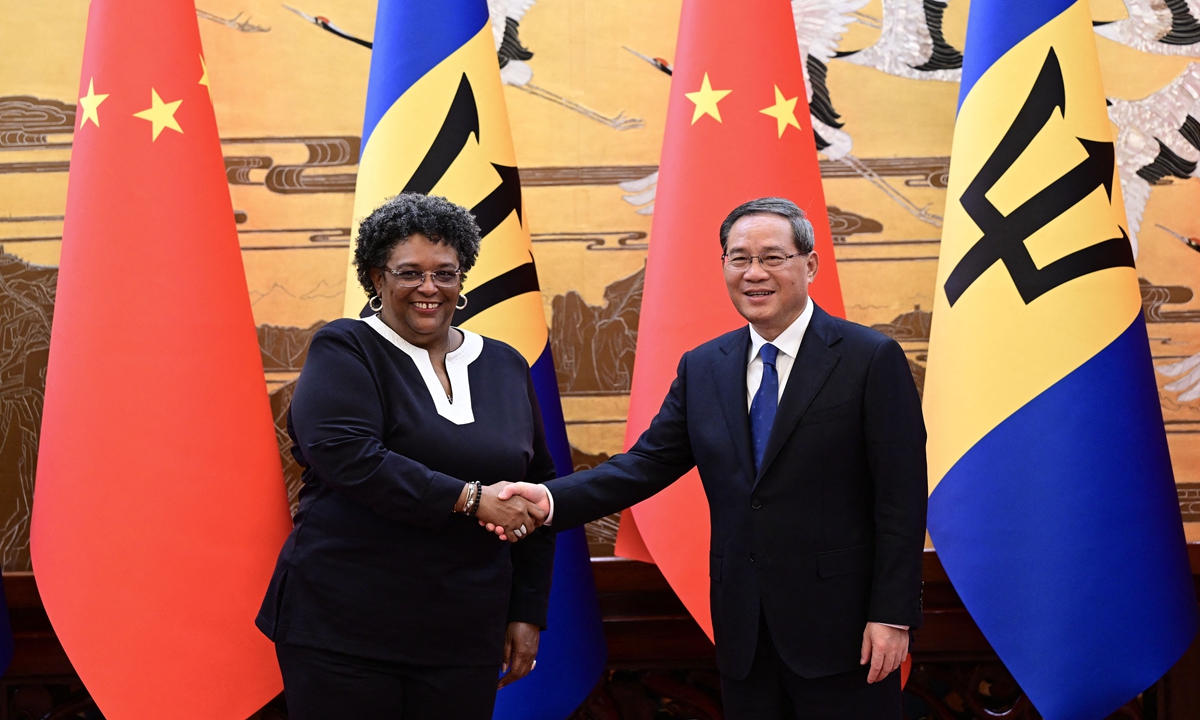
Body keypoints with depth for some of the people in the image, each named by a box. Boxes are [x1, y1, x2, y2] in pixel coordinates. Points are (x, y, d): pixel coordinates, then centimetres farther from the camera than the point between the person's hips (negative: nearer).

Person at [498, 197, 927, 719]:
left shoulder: (871, 359, -7)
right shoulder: (702, 368, 9)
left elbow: (901, 498, -9)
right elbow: (648, 463, 5)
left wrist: (892, 616, -13)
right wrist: (551, 499, -11)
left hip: (840, 627, -4)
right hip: (744, 634, 5)